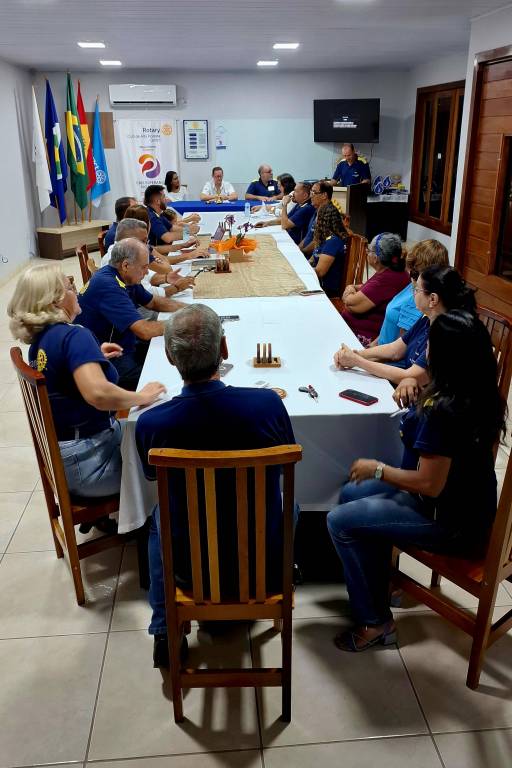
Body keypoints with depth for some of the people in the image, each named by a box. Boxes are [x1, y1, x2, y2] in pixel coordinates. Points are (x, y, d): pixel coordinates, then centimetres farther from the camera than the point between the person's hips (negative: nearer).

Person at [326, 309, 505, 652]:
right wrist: (417, 391, 7)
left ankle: (374, 621, 8)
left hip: (450, 521, -10)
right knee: (352, 494, 17)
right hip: (466, 500, 10)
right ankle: (376, 589, 30)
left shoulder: (442, 410, -31)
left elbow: (429, 485, -27)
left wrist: (377, 469, -14)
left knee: (340, 521, -6)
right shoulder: (481, 393, -3)